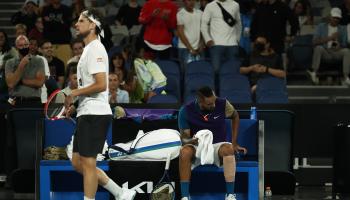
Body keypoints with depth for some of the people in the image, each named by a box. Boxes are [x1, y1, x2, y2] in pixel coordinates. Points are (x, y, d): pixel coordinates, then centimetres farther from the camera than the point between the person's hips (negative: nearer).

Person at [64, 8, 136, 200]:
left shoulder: (95, 49, -12)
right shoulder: (88, 49, 19)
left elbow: (101, 85, -22)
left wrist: (73, 94, -13)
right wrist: (75, 104, 14)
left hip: (94, 114, -10)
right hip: (86, 113, 10)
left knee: (87, 163, -7)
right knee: (78, 162, 11)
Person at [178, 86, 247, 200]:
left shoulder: (222, 104, -9)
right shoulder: (186, 111, -12)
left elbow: (235, 117, 12)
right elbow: (184, 139, -8)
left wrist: (234, 143, 8)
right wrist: (193, 141, -33)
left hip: (218, 146, 1)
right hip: (197, 148, -1)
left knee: (228, 149, -36)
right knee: (184, 151, -36)